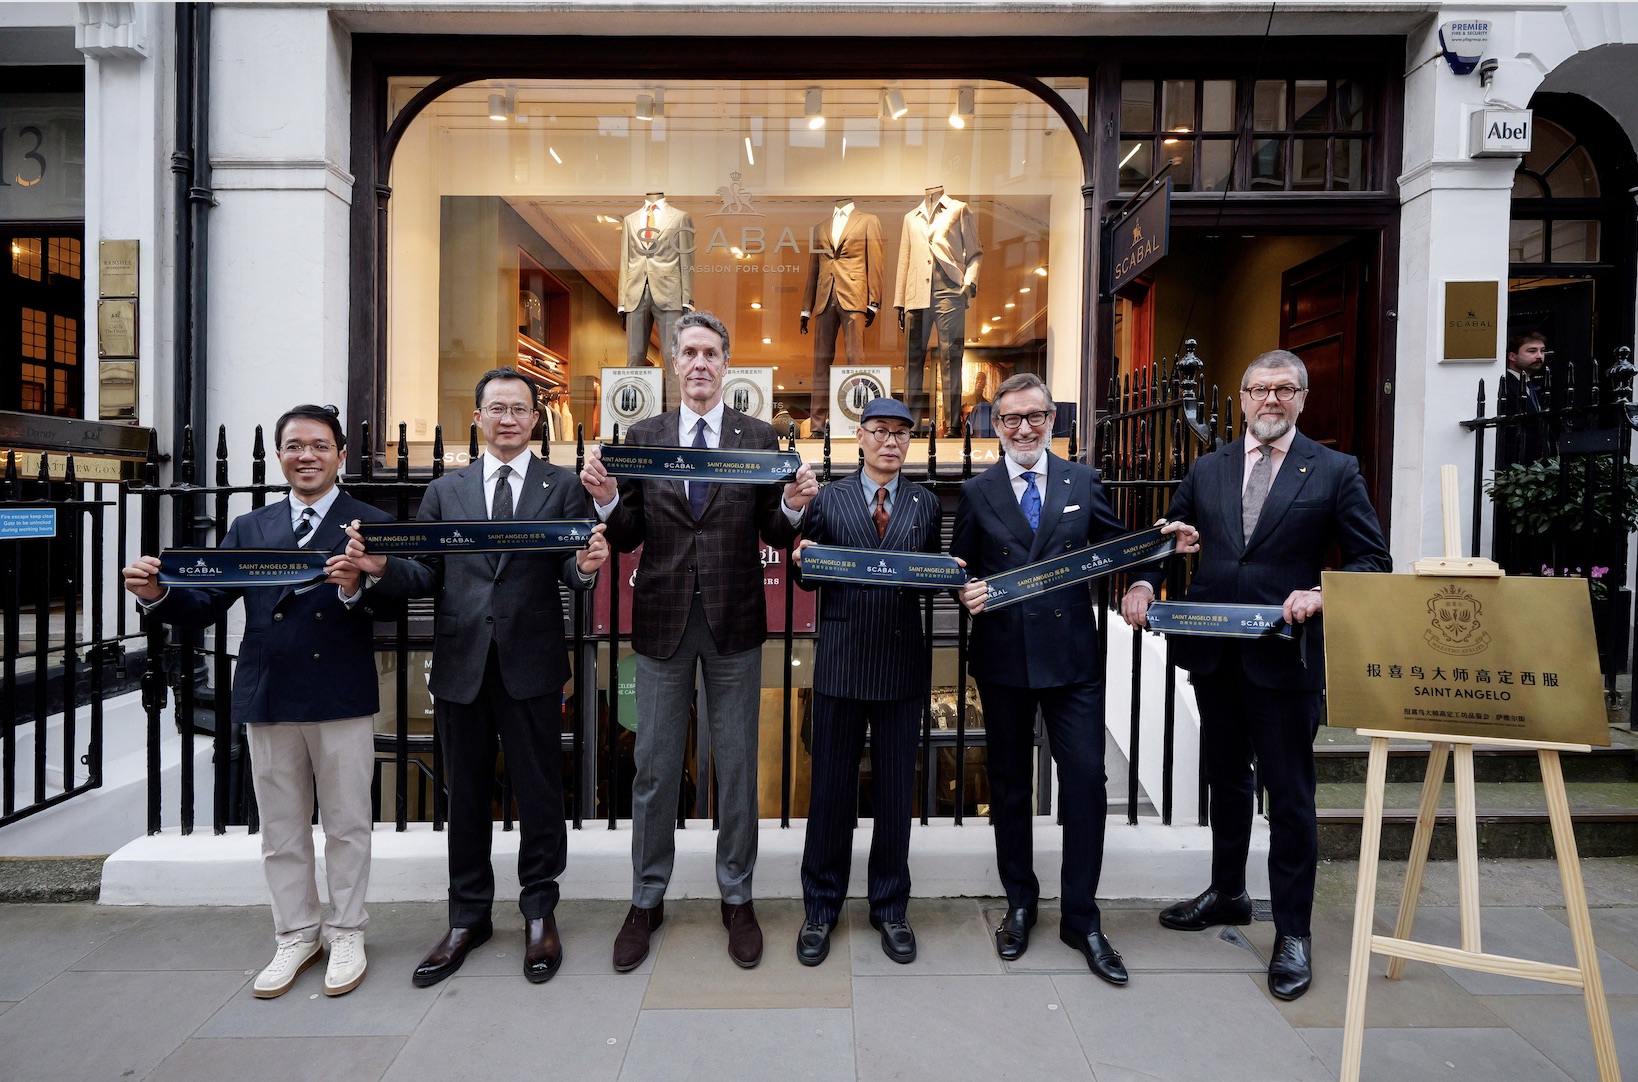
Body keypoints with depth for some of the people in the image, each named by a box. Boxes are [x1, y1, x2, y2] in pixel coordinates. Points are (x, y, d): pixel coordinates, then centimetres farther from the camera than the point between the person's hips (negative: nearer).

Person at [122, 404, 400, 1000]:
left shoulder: (372, 524, -2)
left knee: (347, 823, 9)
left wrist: (356, 588, -33)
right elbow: (206, 604, 3)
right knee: (280, 829, 15)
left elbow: (393, 604, -13)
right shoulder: (249, 528, 10)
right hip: (267, 700, 4)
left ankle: (346, 933, 26)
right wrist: (157, 593, -16)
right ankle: (296, 934, 32)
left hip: (342, 699, -4)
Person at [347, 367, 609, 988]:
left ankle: (539, 914, 27)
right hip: (460, 665, 3)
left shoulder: (562, 487, 4)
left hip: (531, 665, -2)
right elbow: (427, 577, 6)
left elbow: (570, 573, -5)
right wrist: (381, 566, -13)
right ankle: (468, 919, 32)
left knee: (538, 794, 8)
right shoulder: (445, 492, 11)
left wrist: (586, 567, -27)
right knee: (466, 797, 14)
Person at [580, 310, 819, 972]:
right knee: (654, 767, 11)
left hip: (734, 619, 0)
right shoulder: (643, 437, 5)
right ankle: (647, 900, 30)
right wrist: (606, 498, -16)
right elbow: (628, 538, 3)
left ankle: (736, 897, 29)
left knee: (737, 765, 10)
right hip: (662, 618, 1)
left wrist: (794, 506, -20)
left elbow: (774, 535, 0)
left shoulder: (759, 438, 2)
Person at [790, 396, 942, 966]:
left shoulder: (926, 504, 10)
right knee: (832, 785, 6)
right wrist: (803, 561, -17)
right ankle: (821, 909, 24)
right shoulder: (827, 499, 5)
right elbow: (808, 580, 4)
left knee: (896, 788, 10)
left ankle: (890, 908, 28)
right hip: (841, 659, -1)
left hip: (902, 662, 2)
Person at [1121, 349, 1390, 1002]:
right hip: (1213, 653, 4)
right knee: (1225, 780, 19)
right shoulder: (1207, 470, 9)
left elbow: (1371, 560, -3)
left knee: (1290, 795, 4)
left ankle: (1292, 930, 20)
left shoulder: (1334, 472, -1)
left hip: (1285, 657, -4)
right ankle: (1227, 894, 39)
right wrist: (1144, 584, -6)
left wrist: (1321, 595, -20)